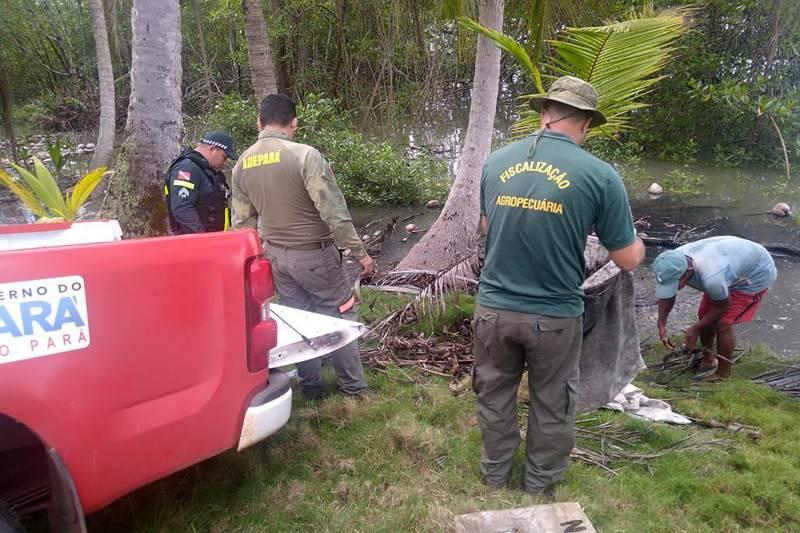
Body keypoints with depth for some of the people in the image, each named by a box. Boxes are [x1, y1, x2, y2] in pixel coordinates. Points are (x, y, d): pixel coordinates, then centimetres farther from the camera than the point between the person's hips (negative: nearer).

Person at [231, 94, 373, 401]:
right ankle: (352, 387, 17)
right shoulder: (305, 155, -19)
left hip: (277, 255, 6)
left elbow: (241, 221, 7)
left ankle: (310, 387, 25)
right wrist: (360, 253, -12)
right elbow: (334, 212, -20)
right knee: (340, 315, 9)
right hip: (314, 254, -6)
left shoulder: (242, 164, 2)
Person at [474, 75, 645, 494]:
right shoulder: (599, 174, -12)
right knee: (551, 404, 20)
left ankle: (495, 473, 42)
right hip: (555, 315, -2)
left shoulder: (496, 161, -2)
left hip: (494, 308, 3)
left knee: (494, 394, 22)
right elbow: (627, 260, -4)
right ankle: (539, 483, 40)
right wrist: (639, 244, 19)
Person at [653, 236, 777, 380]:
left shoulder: (710, 277, -44)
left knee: (723, 323, -12)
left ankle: (723, 374, 8)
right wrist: (661, 325, -13)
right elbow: (666, 295, -5)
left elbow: (724, 306, -22)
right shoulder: (675, 262, -25)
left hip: (757, 273, -7)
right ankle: (708, 359, 30)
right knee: (704, 314, 7)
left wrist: (695, 328, -15)